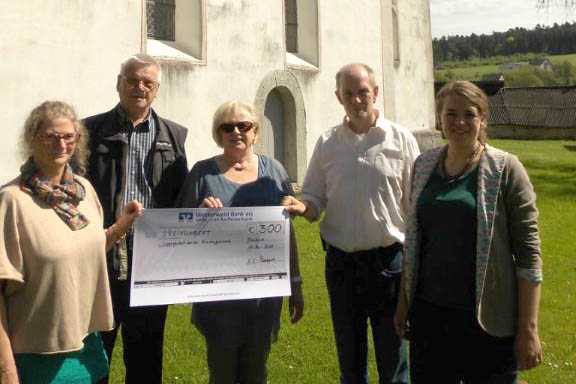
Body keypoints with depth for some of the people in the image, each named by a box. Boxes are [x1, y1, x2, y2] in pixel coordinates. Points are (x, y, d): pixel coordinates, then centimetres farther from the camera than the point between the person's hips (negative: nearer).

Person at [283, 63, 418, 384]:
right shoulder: (327, 143, 4)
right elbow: (315, 198, 8)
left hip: (388, 259, -2)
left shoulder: (400, 139, -4)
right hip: (340, 261, 3)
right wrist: (302, 206, -16)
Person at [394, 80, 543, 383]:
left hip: (486, 318, -4)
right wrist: (404, 300, 13)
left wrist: (528, 330, -12)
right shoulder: (423, 165, 5)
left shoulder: (505, 169, -9)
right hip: (429, 312, 4)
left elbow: (528, 254, -10)